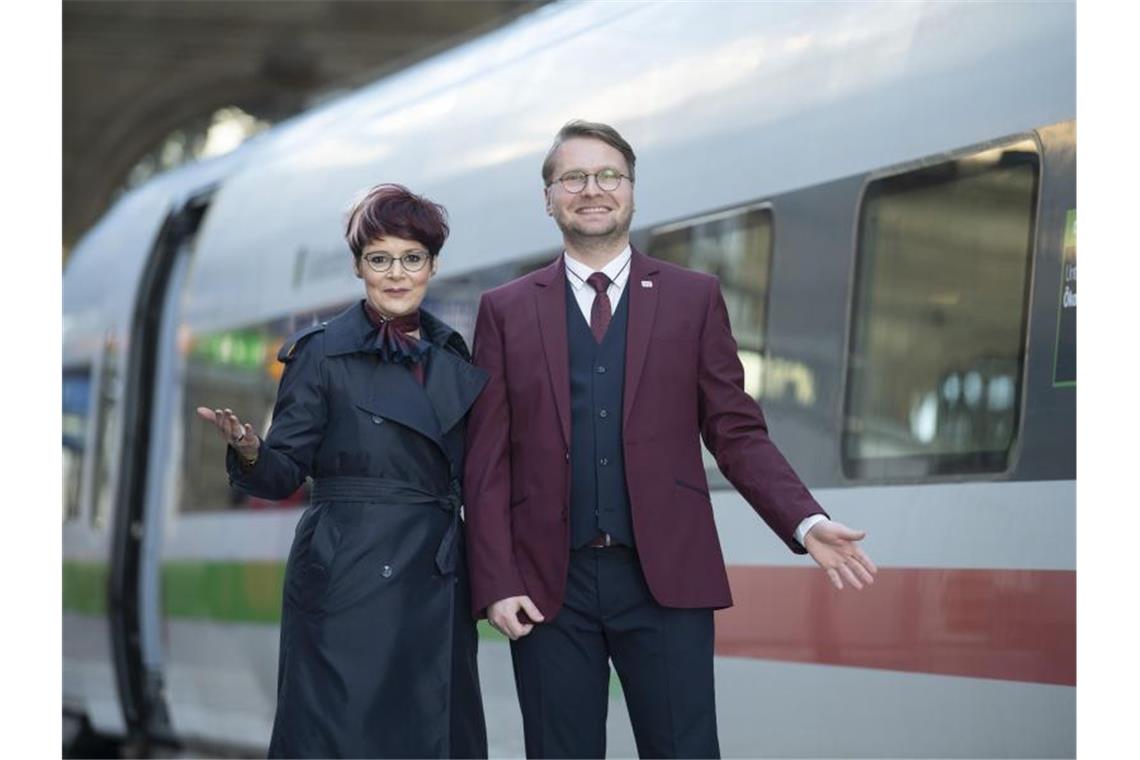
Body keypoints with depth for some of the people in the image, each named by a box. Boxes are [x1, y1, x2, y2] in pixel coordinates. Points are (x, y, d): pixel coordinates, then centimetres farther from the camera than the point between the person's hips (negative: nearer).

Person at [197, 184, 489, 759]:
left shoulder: (453, 357, 11)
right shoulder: (322, 352, -3)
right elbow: (284, 475, -6)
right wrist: (247, 450, -24)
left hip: (436, 581, 5)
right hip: (348, 578, -5)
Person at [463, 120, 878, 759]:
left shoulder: (694, 298, 9)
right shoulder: (507, 311, 9)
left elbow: (737, 433, 7)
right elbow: (488, 461, 5)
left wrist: (806, 523, -8)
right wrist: (496, 582, -4)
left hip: (667, 579, 0)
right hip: (548, 586, 0)